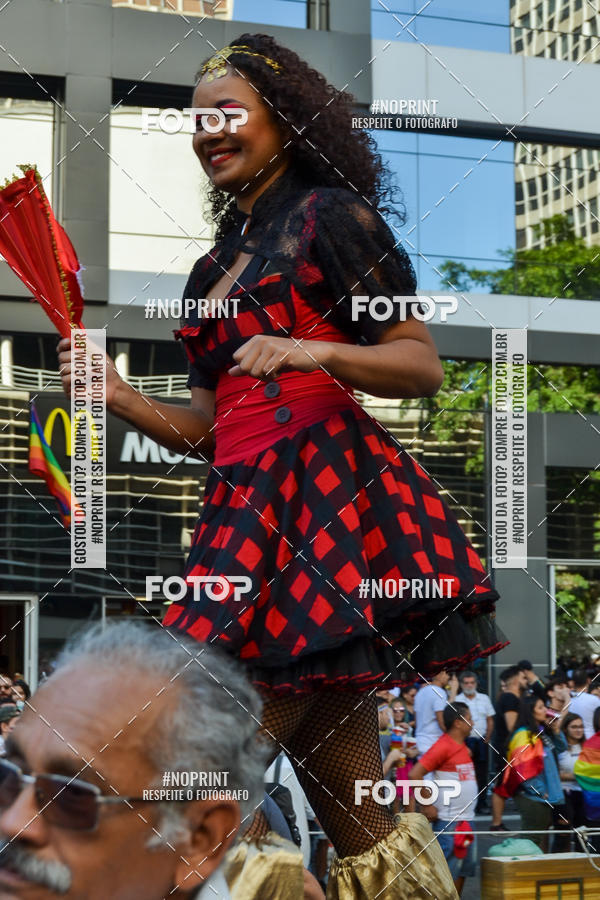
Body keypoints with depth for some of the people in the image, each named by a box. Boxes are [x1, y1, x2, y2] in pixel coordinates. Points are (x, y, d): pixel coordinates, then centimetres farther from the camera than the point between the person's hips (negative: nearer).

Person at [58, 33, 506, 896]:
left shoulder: (330, 214, 3)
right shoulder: (214, 267, 24)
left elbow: (423, 367, -4)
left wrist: (317, 351, -19)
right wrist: (118, 394, 8)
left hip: (329, 492, -7)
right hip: (245, 504, 7)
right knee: (352, 812, 4)